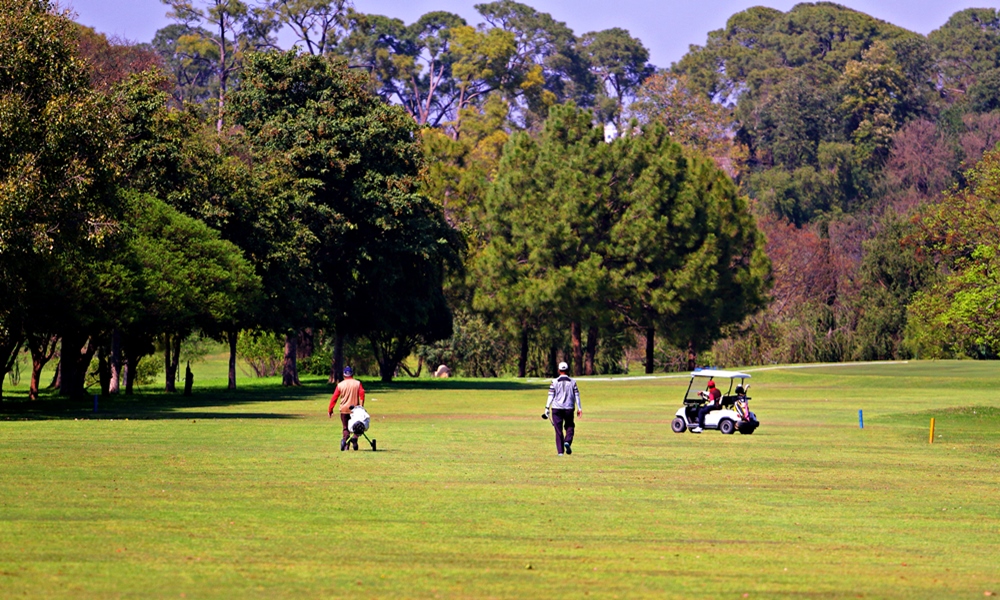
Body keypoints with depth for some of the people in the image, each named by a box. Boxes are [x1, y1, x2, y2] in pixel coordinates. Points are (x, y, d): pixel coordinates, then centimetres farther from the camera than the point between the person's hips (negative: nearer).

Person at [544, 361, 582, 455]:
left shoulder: (555, 381, -3)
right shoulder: (572, 381, 2)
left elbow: (551, 396, -5)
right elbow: (576, 395, 2)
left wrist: (547, 408, -2)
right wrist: (579, 408, 6)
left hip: (556, 408, -1)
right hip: (569, 408, 1)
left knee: (558, 430, 5)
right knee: (570, 426, 17)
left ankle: (560, 451, 2)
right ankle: (567, 442, -11)